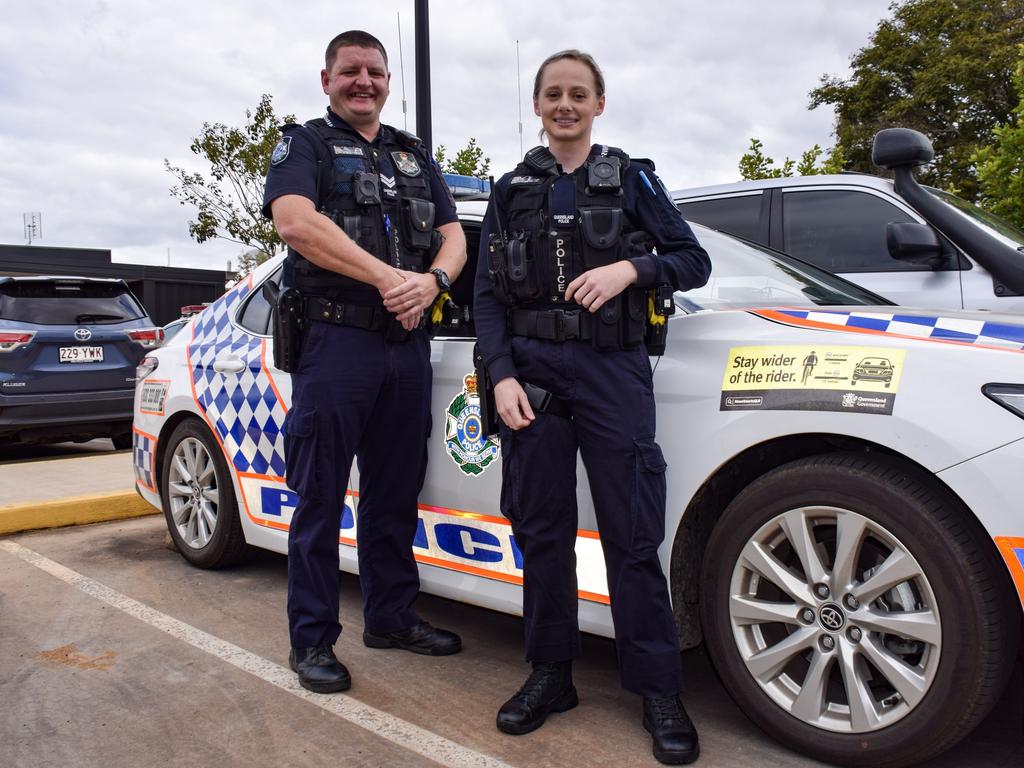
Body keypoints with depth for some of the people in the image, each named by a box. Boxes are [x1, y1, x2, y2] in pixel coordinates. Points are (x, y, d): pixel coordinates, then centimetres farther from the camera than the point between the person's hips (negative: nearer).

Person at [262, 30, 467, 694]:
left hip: (407, 341, 5)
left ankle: (391, 616, 27)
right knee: (320, 497, 0)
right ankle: (312, 639, 12)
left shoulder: (416, 156, 21)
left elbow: (453, 236, 12)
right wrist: (389, 277, -19)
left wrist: (431, 281, -12)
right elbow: (294, 220, -15)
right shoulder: (305, 144, 5)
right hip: (334, 340, -5)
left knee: (396, 493, 13)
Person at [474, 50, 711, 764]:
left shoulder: (630, 178, 11)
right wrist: (502, 375, -5)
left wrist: (630, 268, -14)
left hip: (613, 370, -2)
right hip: (532, 370, 2)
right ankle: (551, 675, 21)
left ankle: (660, 692, 9)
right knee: (542, 530, 6)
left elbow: (694, 260, 6)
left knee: (633, 537, -3)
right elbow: (488, 294, 8)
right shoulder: (512, 189, 14)